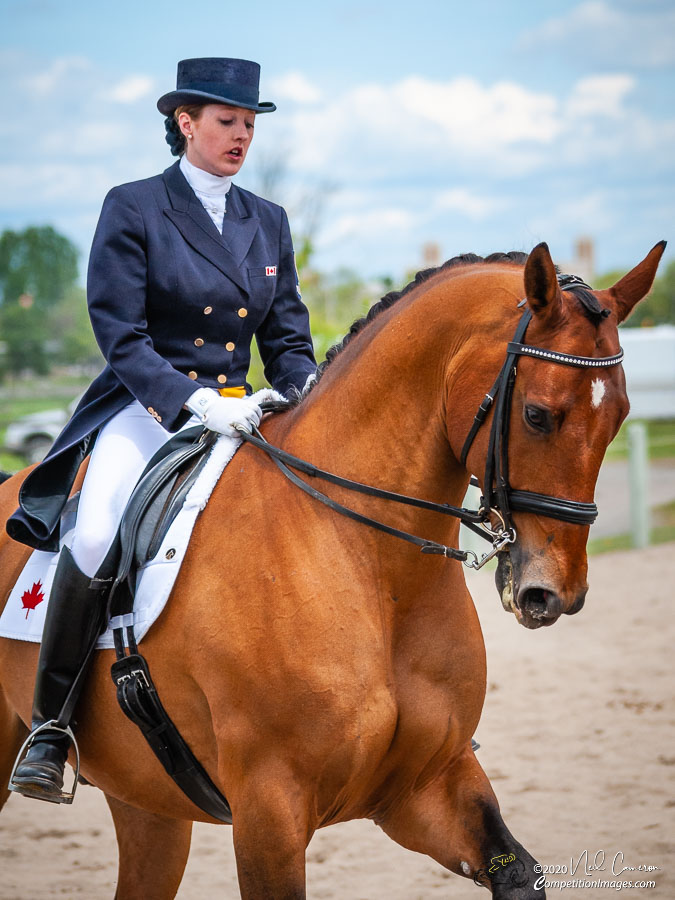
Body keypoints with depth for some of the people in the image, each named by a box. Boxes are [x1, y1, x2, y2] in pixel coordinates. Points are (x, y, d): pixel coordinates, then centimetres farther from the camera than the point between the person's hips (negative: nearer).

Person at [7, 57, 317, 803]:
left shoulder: (269, 222, 15)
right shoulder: (133, 209, 0)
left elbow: (288, 341, 16)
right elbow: (122, 338, -8)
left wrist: (311, 394, -7)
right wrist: (193, 399, -23)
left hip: (240, 415, 5)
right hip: (147, 410, -5)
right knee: (96, 537, -32)